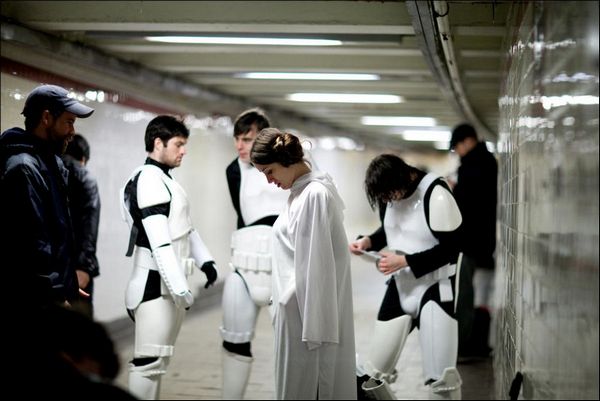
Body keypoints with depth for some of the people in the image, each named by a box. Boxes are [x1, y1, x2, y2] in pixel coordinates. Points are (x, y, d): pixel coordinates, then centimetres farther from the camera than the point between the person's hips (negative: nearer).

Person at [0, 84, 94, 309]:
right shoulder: (24, 168, -17)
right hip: (36, 303, -10)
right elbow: (33, 244, -21)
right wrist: (56, 296, -18)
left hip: (53, 294, 10)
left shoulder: (51, 161, 14)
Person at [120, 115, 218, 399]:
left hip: (170, 283, 11)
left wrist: (204, 260, 14)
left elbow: (184, 228, 25)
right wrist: (180, 288, -25)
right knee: (149, 360, -10)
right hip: (156, 285, -11)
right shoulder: (149, 181, -16)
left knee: (159, 358, 15)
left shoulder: (165, 180, 17)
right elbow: (160, 243, -23)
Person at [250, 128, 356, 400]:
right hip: (301, 309, 9)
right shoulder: (303, 190, 12)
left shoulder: (314, 195, -18)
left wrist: (312, 327, -19)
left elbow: (316, 266, -20)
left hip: (308, 311, -9)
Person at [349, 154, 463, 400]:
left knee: (442, 378, -4)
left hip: (434, 290, -6)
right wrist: (368, 241, -4)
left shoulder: (435, 194, -21)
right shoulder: (389, 192, -1)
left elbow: (449, 249, -20)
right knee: (371, 375, 6)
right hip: (399, 289, 6)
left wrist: (404, 261, -22)